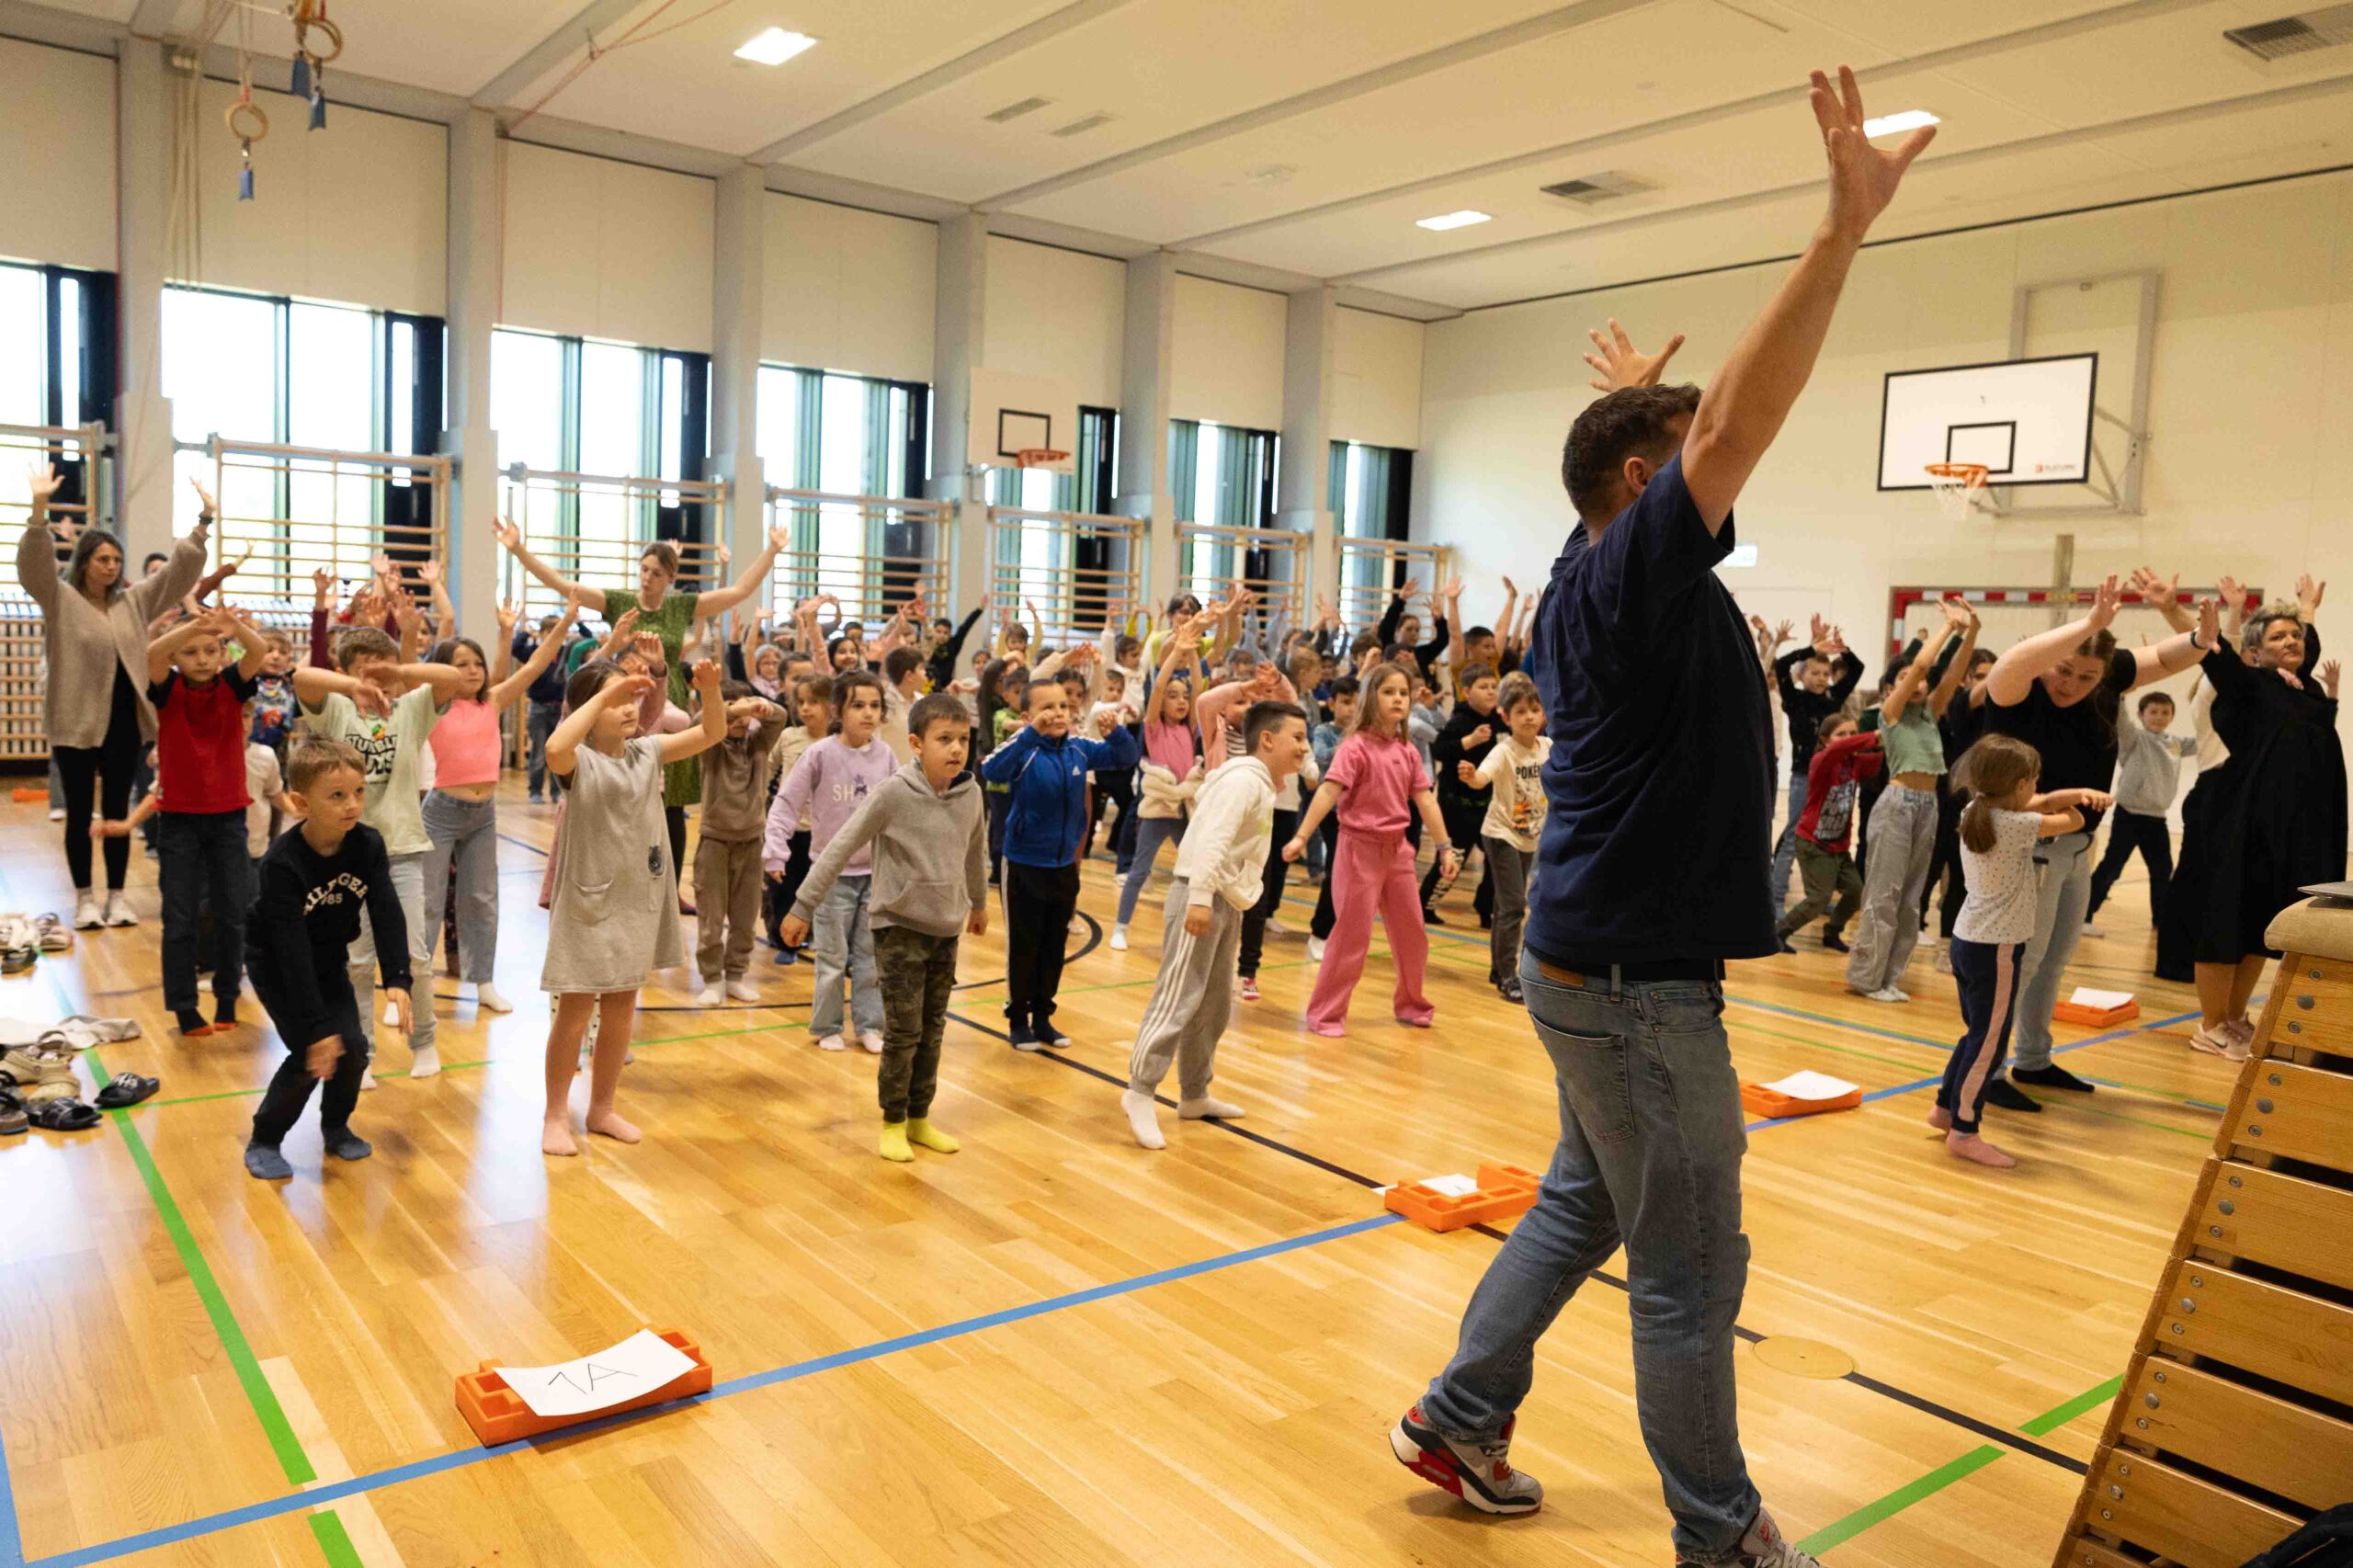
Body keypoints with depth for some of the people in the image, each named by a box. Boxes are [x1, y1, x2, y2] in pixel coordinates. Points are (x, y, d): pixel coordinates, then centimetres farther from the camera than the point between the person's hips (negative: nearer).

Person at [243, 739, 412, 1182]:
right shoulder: (282, 863, -32)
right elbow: (292, 949, -32)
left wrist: (397, 980, -35)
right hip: (276, 964, -4)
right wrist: (316, 1026, -33)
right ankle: (263, 1142, 7)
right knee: (311, 1055, -14)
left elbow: (388, 915, -22)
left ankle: (336, 1127, 21)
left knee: (353, 1046, -5)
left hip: (329, 960, 5)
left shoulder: (368, 845, -18)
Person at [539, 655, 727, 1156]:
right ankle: (556, 1116, 18)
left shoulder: (648, 752, 3)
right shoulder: (579, 761, -14)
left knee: (621, 1007, 14)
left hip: (638, 901, 6)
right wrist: (604, 694, -35)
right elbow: (554, 748, -38)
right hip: (589, 903, -6)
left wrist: (710, 690, -18)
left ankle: (602, 1109, 29)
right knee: (576, 1009, 3)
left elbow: (713, 733, 0)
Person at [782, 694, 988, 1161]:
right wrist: (803, 907, -12)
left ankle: (920, 1119, 26)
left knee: (932, 1029, 12)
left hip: (946, 929, 5)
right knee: (903, 1031, 0)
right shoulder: (894, 793, -17)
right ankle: (893, 1123, 17)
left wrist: (979, 903, 28)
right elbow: (840, 849, -13)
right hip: (900, 926, -4)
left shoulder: (970, 793, -4)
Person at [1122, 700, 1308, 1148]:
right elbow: (1213, 838, -25)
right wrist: (1200, 898, -32)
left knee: (1214, 1006, 14)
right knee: (1178, 998, -10)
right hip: (1201, 897, -10)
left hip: (1226, 903, 10)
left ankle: (1194, 1095, 23)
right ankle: (1140, 1093, -7)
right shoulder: (1245, 779, -14)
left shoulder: (1259, 782, 17)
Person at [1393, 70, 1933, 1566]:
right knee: (1691, 1271, 5)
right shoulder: (1633, 572, -16)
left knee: (1584, 1208, 21)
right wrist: (1847, 228, -28)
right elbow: (1738, 426, -29)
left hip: (1600, 960, 10)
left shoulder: (1595, 585, 10)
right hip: (1638, 978, -10)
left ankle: (1460, 1419, 31)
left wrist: (1643, 402, 40)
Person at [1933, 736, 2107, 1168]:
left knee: (1977, 1032, 22)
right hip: (1997, 949, -9)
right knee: (1989, 1042, 0)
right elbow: (2073, 821, -7)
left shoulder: (1973, 812, 4)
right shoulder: (2015, 825, -19)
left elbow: (2041, 804, 10)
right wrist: (2072, 805, 13)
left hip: (1966, 940, 9)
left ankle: (1946, 1107, 31)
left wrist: (2079, 792, -7)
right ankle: (1963, 1133, 5)